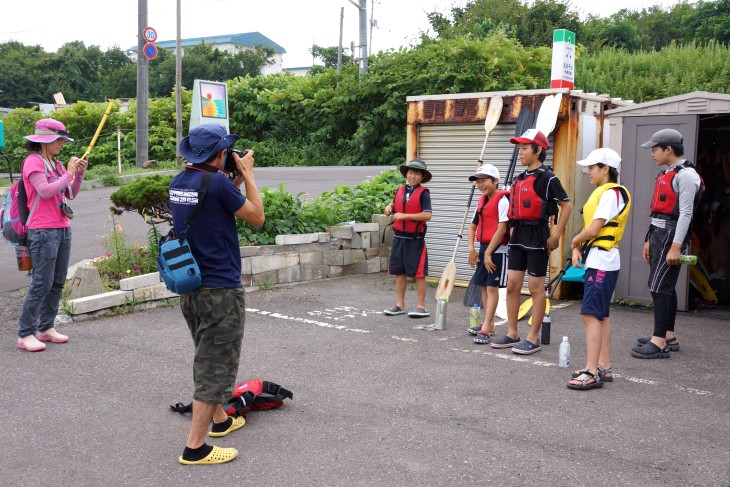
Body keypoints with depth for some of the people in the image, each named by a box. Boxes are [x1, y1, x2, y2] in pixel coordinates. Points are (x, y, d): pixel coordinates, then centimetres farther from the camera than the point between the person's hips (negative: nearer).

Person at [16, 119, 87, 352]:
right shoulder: (33, 161, -7)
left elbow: (70, 194, 17)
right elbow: (45, 191, -19)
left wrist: (79, 174, 3)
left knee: (58, 282, 9)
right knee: (42, 283, -8)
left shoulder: (56, 164, 15)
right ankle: (25, 334, -1)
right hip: (43, 231, -8)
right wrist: (69, 173, -13)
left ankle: (46, 328, 19)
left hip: (62, 228, 8)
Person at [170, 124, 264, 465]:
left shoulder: (179, 182, 5)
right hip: (219, 290, -9)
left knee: (207, 358, 23)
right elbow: (257, 217, -9)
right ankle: (195, 447, 3)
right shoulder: (217, 182, -19)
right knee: (217, 367, 0)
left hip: (189, 288, 9)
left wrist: (235, 181, 12)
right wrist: (247, 174, -1)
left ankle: (220, 419, 40)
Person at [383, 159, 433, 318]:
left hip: (415, 238, -6)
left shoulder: (423, 193, -8)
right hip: (399, 237, 6)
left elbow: (427, 215, -18)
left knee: (418, 273, 0)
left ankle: (421, 306, 8)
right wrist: (389, 207, 6)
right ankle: (400, 305, 21)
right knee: (399, 272, 11)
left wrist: (405, 215, -21)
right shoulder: (400, 190, 10)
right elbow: (395, 203, 29)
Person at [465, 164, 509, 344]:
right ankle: (489, 324, 24)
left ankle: (485, 329, -6)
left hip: (497, 250, -9)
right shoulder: (482, 201, 14)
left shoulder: (502, 200, -13)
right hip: (484, 248, 9)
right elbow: (473, 226, 18)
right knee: (484, 286, 13)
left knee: (492, 287, -7)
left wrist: (488, 253, -17)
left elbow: (502, 229, -18)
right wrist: (471, 248, 4)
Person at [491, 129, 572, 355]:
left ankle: (533, 338, 8)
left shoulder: (547, 177, -9)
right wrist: (514, 231, 13)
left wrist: (555, 237, -13)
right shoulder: (520, 178, 13)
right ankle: (512, 334, 16)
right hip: (518, 234, 8)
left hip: (537, 236, -8)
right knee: (512, 285, 7)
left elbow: (566, 205, -11)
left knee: (536, 288, 0)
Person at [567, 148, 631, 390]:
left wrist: (575, 241, -1)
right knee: (600, 315, 12)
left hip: (602, 261, -10)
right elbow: (589, 226, 16)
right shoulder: (601, 192, 17)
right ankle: (604, 367, 19)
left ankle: (591, 372, -14)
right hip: (596, 260, 10)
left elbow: (594, 229, -19)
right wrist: (578, 249, 1)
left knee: (591, 313, -13)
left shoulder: (612, 193, -13)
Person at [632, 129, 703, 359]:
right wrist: (650, 240, 20)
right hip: (658, 234, 10)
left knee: (659, 288, -12)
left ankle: (659, 342, -10)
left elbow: (685, 213, -18)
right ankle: (669, 336, 21)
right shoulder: (666, 174, 17)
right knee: (666, 288, 13)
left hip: (671, 235, -9)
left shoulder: (685, 174, -12)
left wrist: (676, 246, -22)